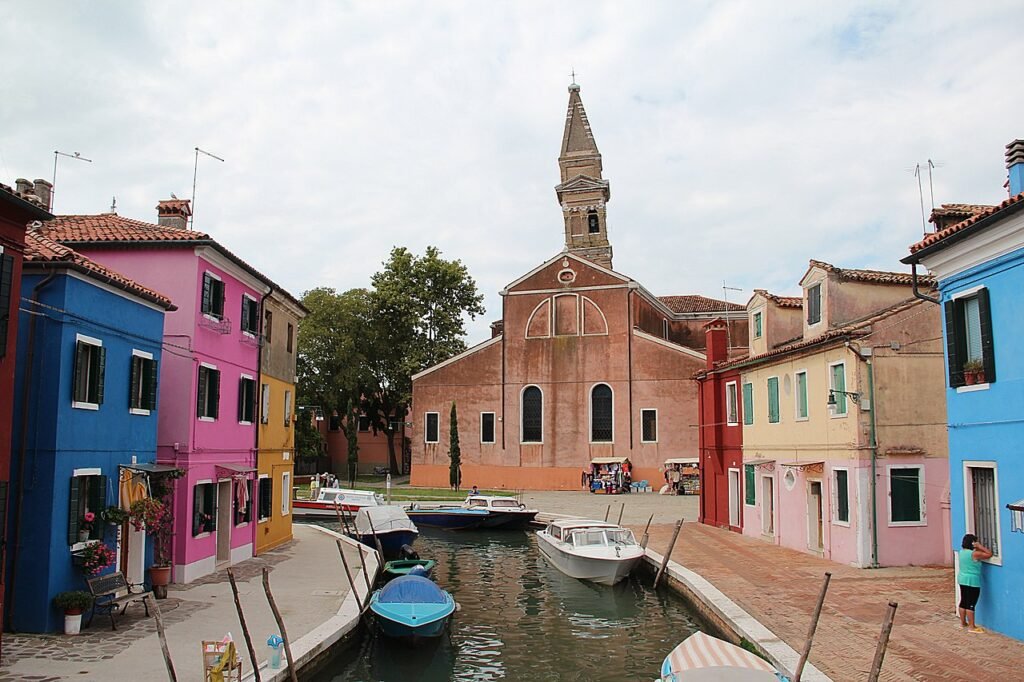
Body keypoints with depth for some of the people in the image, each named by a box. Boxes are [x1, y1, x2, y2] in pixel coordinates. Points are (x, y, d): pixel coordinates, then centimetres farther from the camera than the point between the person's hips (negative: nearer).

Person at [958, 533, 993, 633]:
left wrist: (978, 548, 10)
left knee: (963, 602, 16)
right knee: (971, 604, -4)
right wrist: (980, 546, -4)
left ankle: (963, 623, 25)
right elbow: (989, 554, -13)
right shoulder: (974, 554, -19)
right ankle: (972, 627, 0)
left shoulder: (961, 552, 5)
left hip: (962, 580, 8)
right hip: (972, 582, -8)